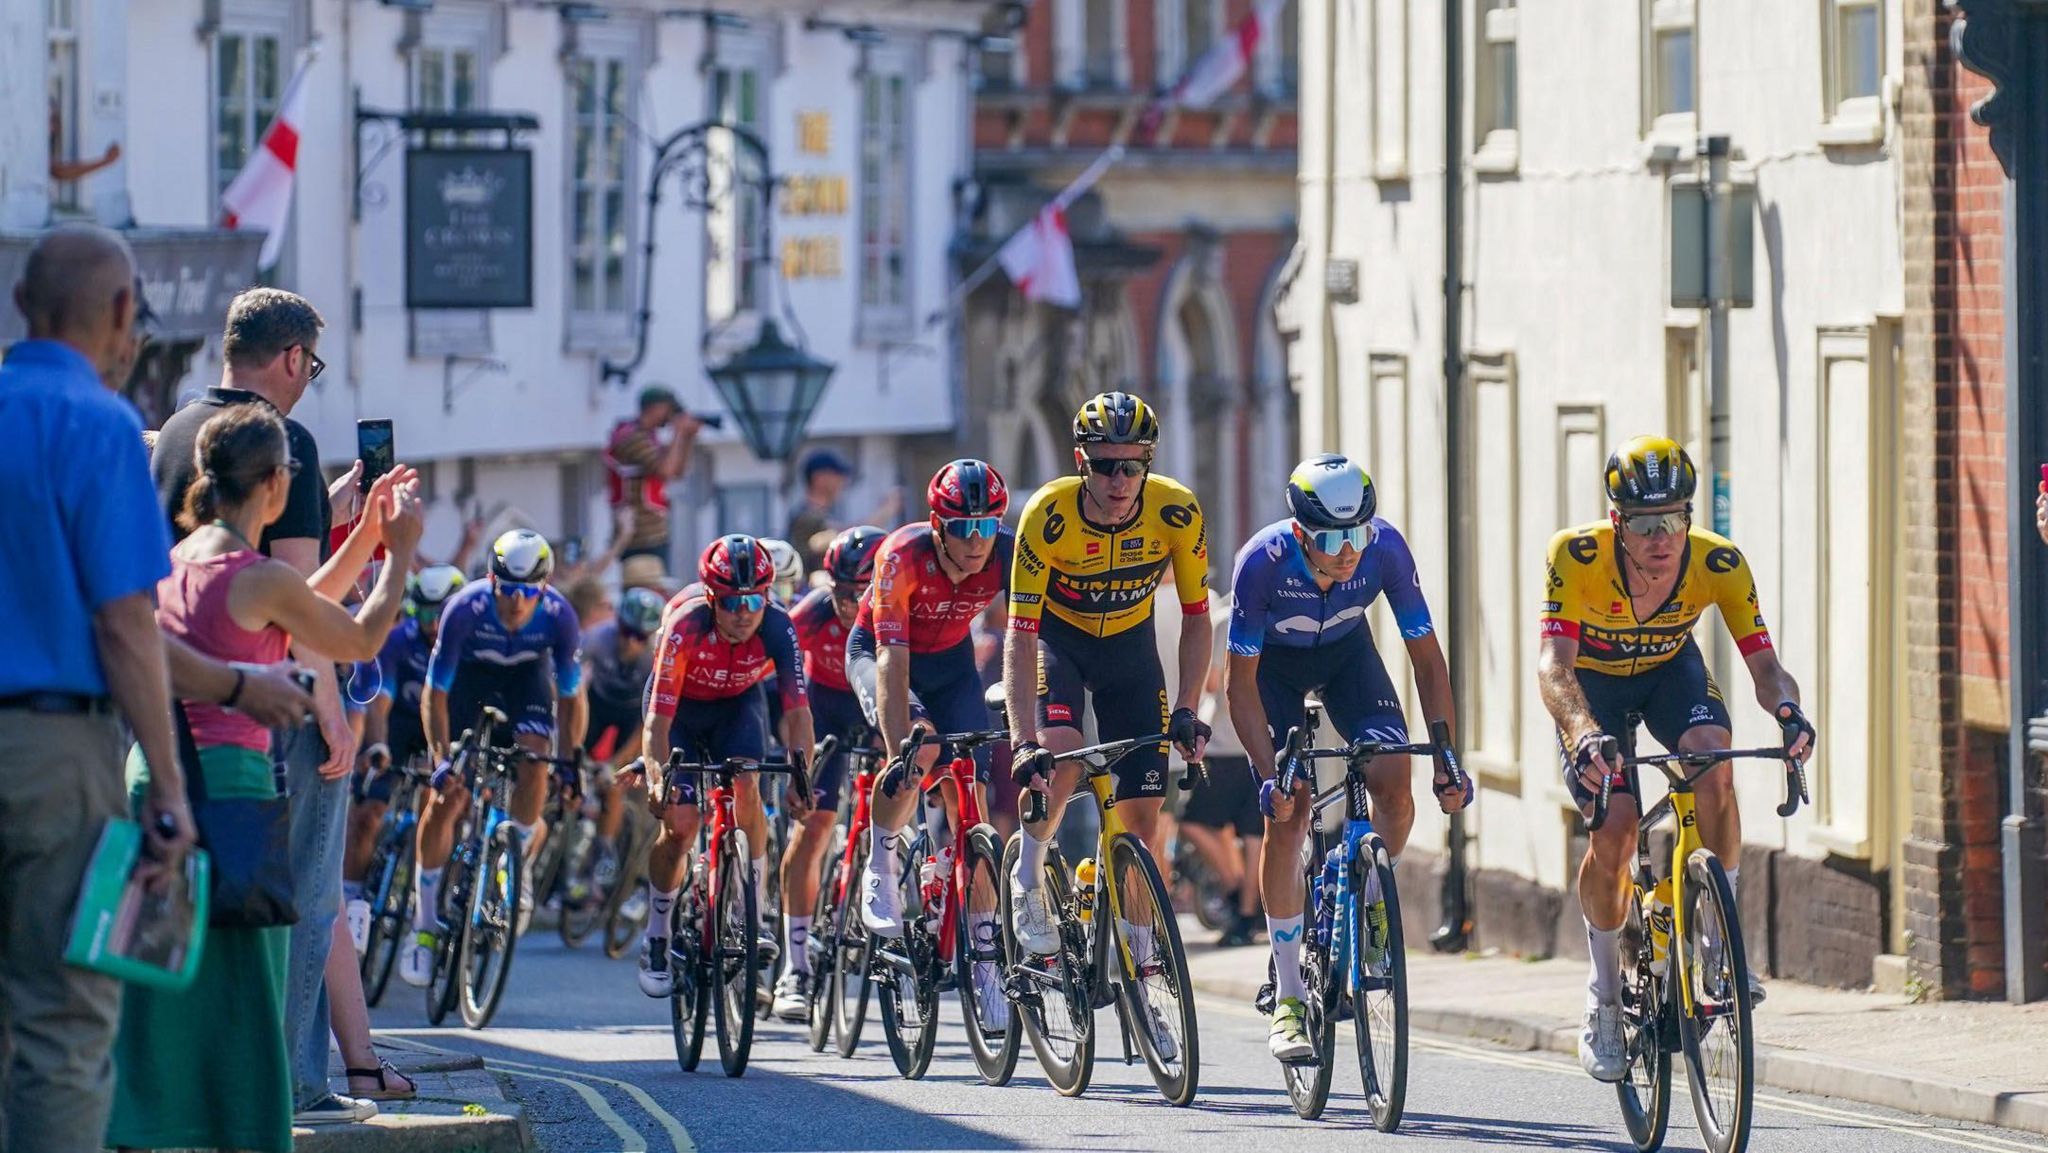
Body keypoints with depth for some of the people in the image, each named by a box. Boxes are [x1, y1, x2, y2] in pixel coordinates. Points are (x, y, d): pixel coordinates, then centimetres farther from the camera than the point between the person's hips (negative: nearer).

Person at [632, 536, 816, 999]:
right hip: (680, 706, -1)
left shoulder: (776, 629, -29)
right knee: (680, 821, -13)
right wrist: (658, 781, -51)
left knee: (744, 789, -26)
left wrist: (801, 773, -47)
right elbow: (658, 718, -36)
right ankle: (656, 938, 6)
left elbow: (797, 709, -32)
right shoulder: (686, 627, -35)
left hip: (737, 704, 1)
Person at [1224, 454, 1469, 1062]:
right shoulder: (1262, 561, -36)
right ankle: (1287, 999, -7)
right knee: (1287, 811, -14)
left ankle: (1372, 903, 9)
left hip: (1345, 650, 2)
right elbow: (1241, 681, -26)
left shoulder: (1386, 549, -32)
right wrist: (1268, 776, -34)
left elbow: (1427, 657, -20)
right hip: (1273, 660, -2)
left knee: (1393, 780, -21)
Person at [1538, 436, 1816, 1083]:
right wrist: (1584, 732, -61)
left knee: (1713, 764, -30)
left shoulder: (1718, 564, -29)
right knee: (1614, 828, -21)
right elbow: (1553, 665, -42)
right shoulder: (1576, 558, -34)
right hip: (1594, 681, -1)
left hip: (1671, 669, 2)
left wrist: (1788, 710, -52)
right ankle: (1604, 996, 0)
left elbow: (1763, 664, -29)